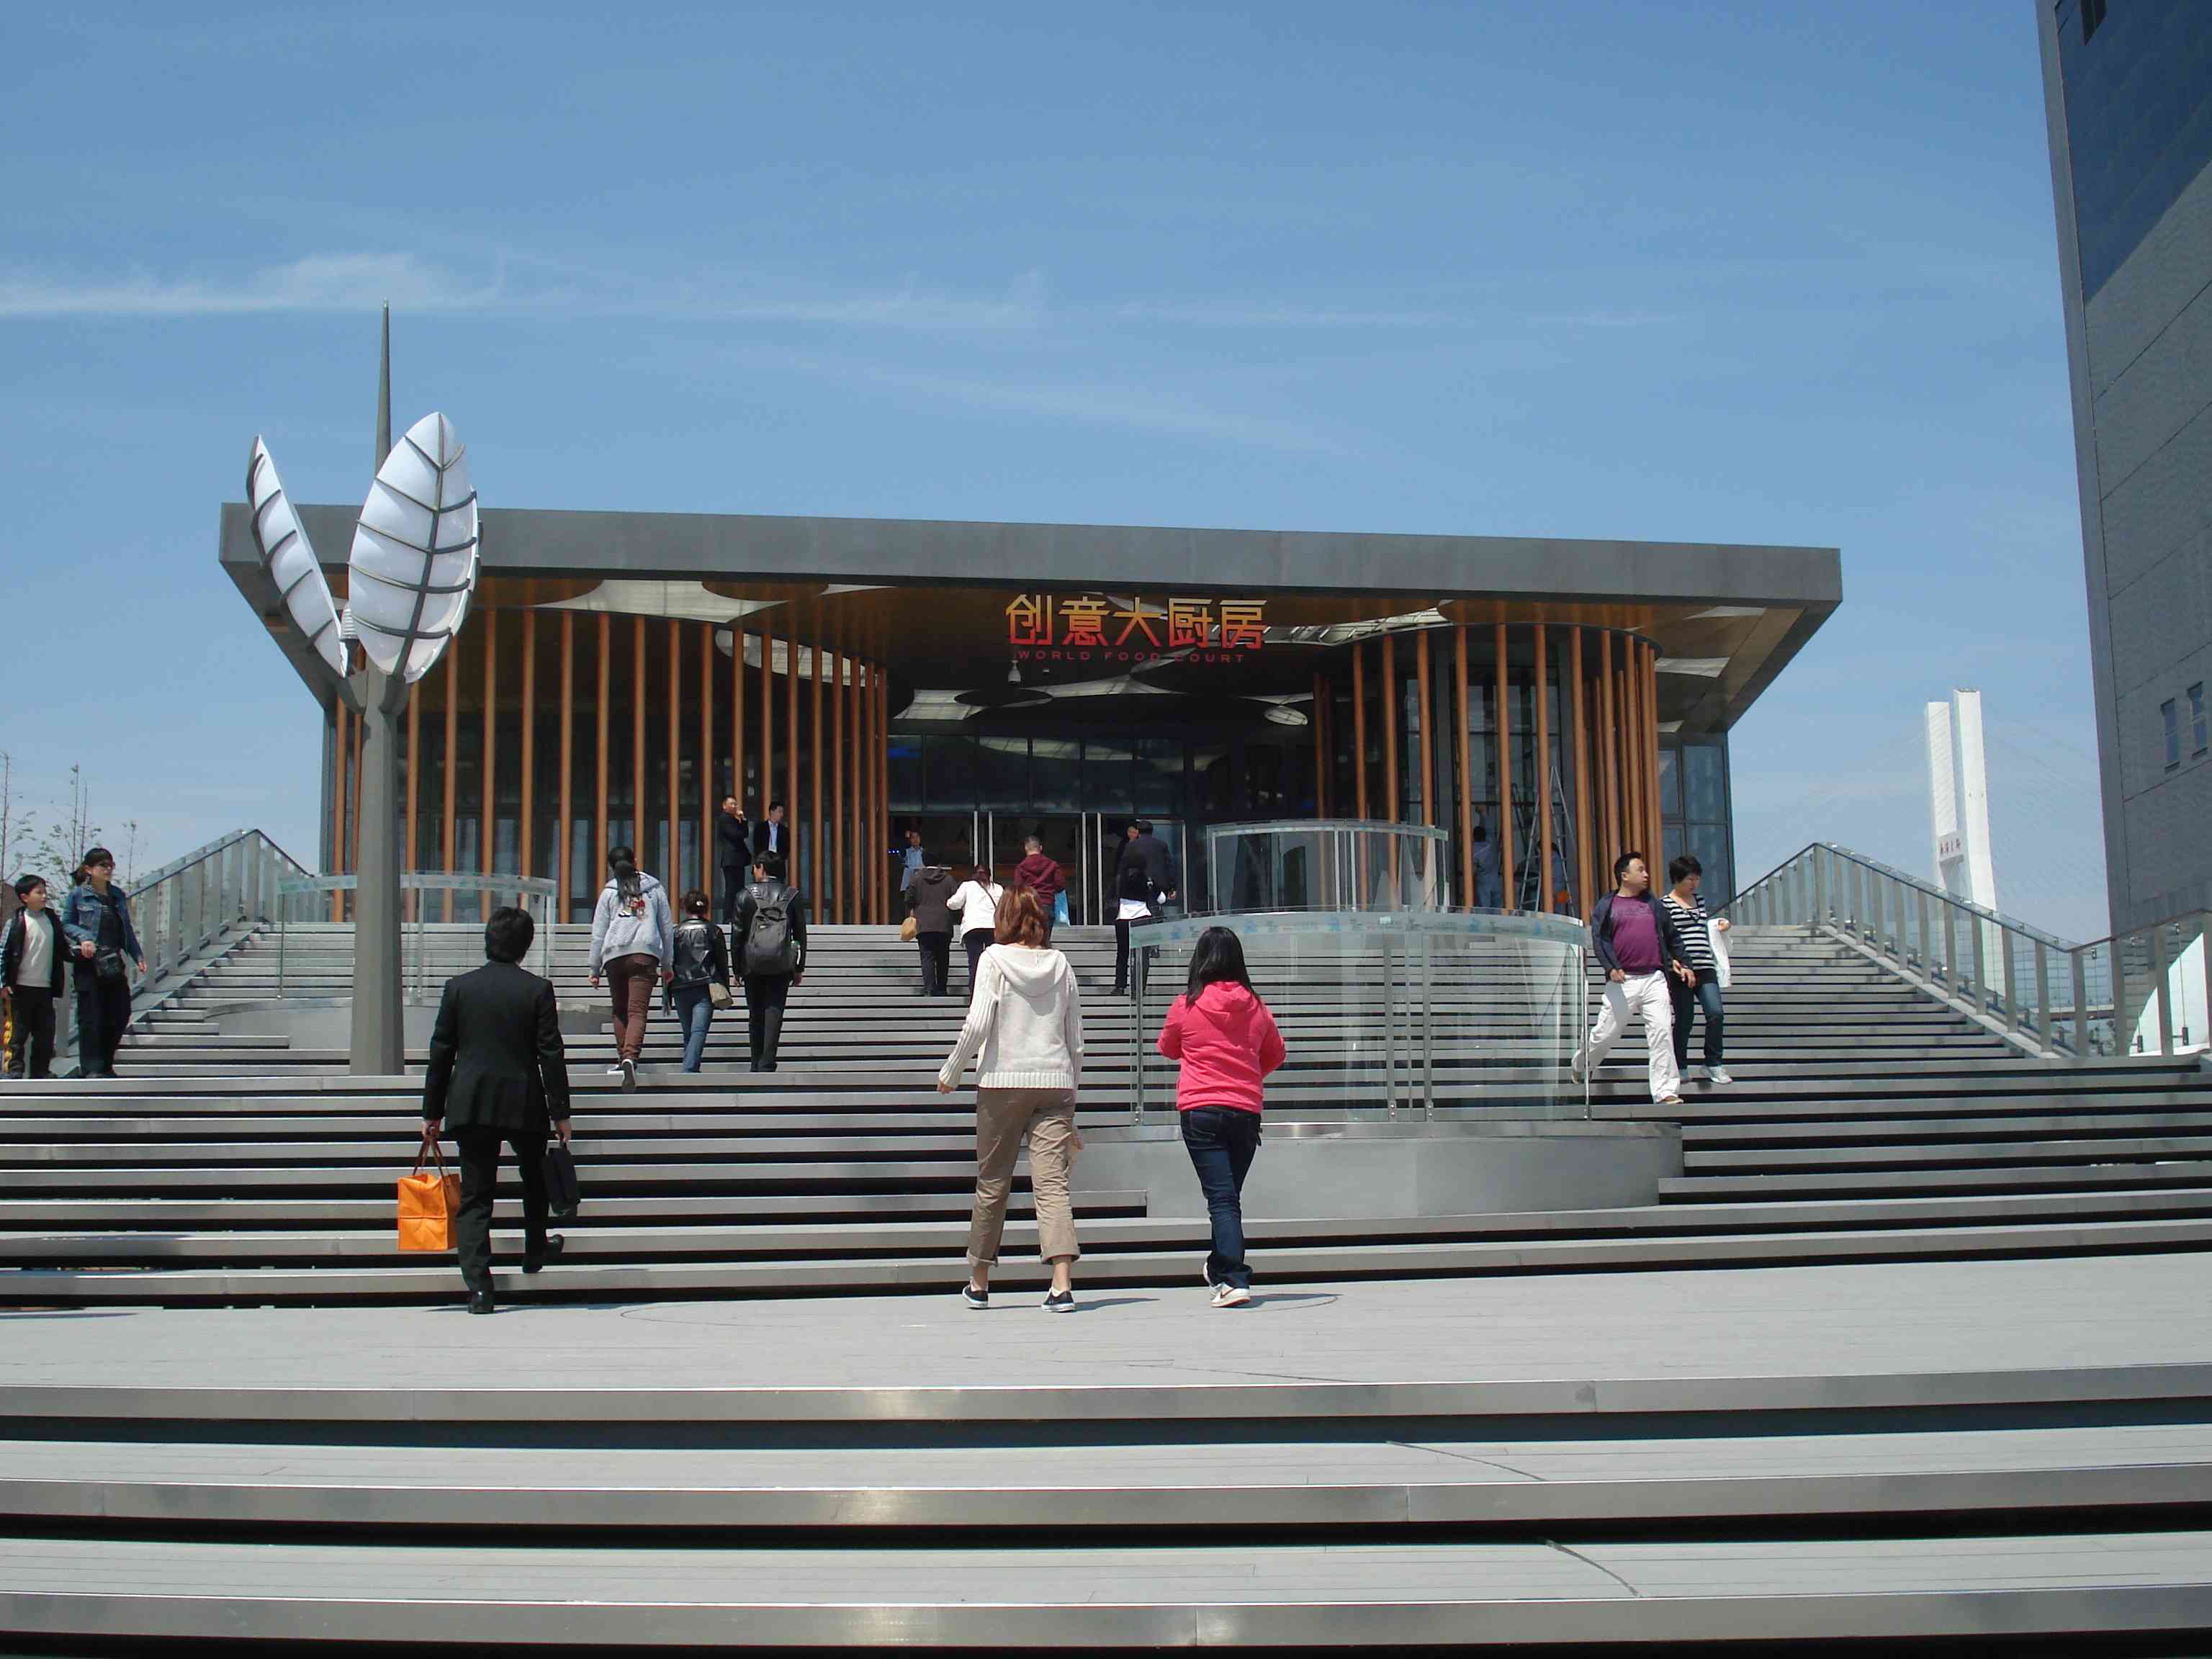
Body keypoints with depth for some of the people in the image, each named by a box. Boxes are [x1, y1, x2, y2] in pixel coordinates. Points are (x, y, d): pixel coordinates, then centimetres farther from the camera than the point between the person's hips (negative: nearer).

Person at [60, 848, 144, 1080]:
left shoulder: (118, 895, 13)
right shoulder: (78, 895, 0)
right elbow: (66, 924, 2)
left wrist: (137, 955, 11)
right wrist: (83, 937, -16)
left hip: (114, 962, 5)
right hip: (89, 964, -5)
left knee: (121, 1014, 4)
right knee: (91, 1017, -4)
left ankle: (105, 1064, 17)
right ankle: (91, 1068, 2)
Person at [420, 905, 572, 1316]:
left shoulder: (459, 987, 1)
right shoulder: (538, 989, -5)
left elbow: (441, 1052, 3)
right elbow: (551, 1054, -6)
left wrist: (433, 1112, 10)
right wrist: (560, 1113, 0)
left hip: (470, 1104, 1)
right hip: (524, 1103, -1)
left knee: (475, 1195, 2)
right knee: (536, 1178, 25)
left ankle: (478, 1286, -7)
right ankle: (535, 1250, 41)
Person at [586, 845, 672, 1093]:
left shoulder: (609, 891, 9)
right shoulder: (655, 889, 13)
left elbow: (598, 932, 8)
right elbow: (668, 928, 16)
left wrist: (595, 968, 14)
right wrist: (666, 965, 23)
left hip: (614, 955, 1)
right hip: (646, 953, 0)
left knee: (620, 1010, 16)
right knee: (638, 1011, -10)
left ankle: (623, 1058, 16)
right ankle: (630, 1057, -28)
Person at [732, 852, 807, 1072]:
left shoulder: (746, 895, 2)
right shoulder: (793, 895, 5)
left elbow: (738, 934, 2)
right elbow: (801, 934, 6)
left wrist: (737, 968, 8)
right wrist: (799, 968, 12)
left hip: (753, 962, 0)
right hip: (781, 963, 0)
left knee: (755, 1014, 9)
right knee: (774, 1012, -2)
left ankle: (757, 1065, 12)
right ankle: (767, 1065, -11)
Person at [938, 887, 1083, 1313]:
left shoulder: (995, 959, 0)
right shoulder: (1060, 965, 9)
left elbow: (977, 1024, -10)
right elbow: (1076, 1041, 11)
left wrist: (951, 1072, 2)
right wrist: (1070, 1095, 19)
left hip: (1003, 1082, -2)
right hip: (1054, 1084, 2)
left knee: (992, 1182, 10)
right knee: (1053, 1183, -5)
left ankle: (979, 1283, 23)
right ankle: (1062, 1285, -18)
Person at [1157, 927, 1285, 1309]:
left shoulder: (1186, 1005, -4)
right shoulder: (1255, 1006, 3)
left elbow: (1168, 1049, 14)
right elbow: (1275, 1054, 17)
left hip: (1200, 1111, -3)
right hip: (1247, 1111, 3)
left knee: (1221, 1198, -5)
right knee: (1230, 1195, 16)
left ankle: (1234, 1279, -15)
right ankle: (1220, 1269, 31)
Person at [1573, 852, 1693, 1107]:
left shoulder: (1652, 904, 18)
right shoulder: (1606, 906, 6)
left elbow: (1672, 936, 25)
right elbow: (1599, 939, -3)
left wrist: (1682, 963, 13)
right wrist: (1611, 967, -18)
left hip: (1655, 979, 3)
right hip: (1623, 981, -3)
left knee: (1663, 1033, -10)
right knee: (1606, 1033, 3)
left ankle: (1666, 1092, -9)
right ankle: (1581, 1065, 32)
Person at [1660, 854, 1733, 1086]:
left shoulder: (1699, 902, 17)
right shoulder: (1665, 904, -3)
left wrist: (1718, 927, 11)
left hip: (1705, 968, 5)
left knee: (1715, 1013, -8)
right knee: (1684, 1019, 2)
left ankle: (1713, 1064, 3)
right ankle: (1680, 1067, 16)